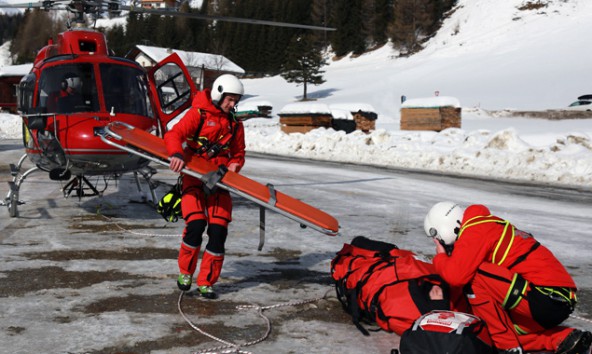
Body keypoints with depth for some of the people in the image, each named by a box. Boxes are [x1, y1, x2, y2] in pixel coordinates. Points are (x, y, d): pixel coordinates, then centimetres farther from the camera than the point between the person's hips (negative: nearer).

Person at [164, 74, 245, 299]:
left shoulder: (235, 125, 15)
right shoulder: (198, 114, -2)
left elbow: (238, 153, 21)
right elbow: (173, 135, -13)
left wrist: (235, 165, -2)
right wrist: (177, 154, -34)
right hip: (194, 178, -4)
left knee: (218, 230, -6)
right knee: (196, 224, -20)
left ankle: (206, 283, 6)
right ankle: (185, 272, 7)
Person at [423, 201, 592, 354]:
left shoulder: (473, 230, -12)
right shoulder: (487, 225, 17)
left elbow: (455, 275, -21)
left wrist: (440, 257, -2)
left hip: (549, 298, -10)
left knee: (475, 278, -16)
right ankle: (565, 338, 13)